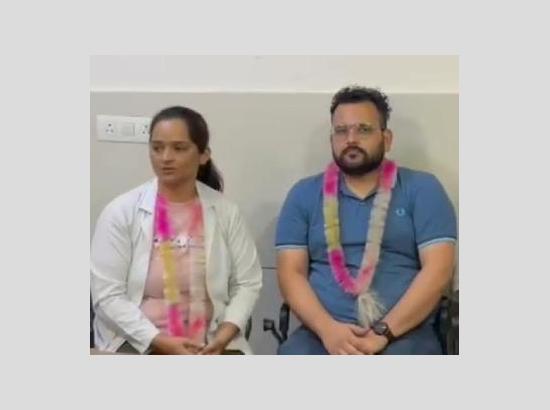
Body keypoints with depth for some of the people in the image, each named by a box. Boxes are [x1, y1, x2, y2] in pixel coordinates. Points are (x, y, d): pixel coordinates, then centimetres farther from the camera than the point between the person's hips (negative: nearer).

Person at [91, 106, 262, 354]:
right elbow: (107, 294, -7)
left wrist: (224, 336, -10)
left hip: (210, 344, 2)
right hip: (136, 342, -2)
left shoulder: (225, 212, 2)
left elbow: (247, 282, 5)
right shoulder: (121, 212, -4)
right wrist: (159, 341, -15)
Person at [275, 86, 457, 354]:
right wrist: (328, 329, -12)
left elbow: (438, 270, -2)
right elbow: (291, 273, 5)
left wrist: (384, 332, -13)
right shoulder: (304, 194, 11)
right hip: (325, 331, 2)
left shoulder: (422, 189, 7)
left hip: (403, 332, -1)